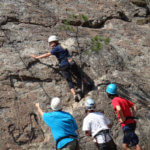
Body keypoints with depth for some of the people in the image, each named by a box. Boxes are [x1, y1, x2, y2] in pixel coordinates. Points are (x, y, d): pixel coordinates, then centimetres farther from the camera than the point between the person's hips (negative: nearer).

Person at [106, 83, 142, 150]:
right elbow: (134, 107, 21)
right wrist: (133, 117, 14)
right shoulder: (122, 99, 18)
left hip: (127, 125, -9)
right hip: (131, 123, 9)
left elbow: (119, 109, -30)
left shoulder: (114, 100, -9)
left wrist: (123, 119, -16)